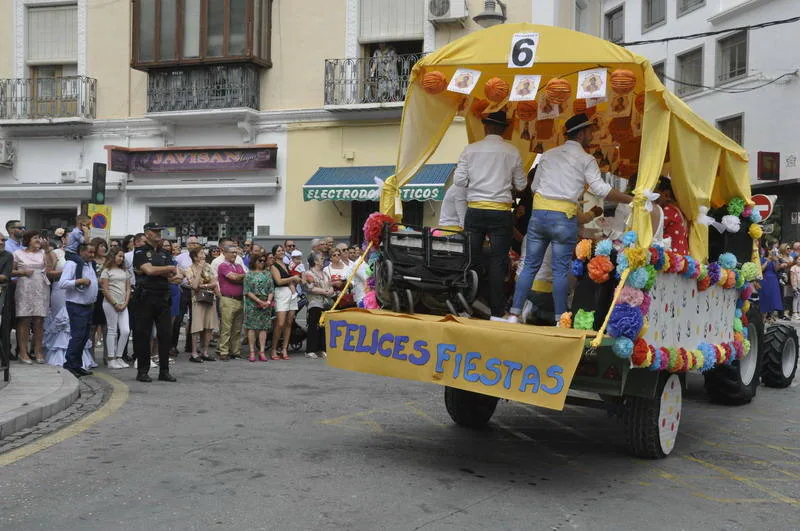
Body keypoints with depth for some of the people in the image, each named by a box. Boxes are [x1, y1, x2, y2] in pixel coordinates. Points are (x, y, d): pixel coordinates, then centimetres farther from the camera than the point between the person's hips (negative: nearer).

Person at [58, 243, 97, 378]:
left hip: (88, 306, 9)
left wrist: (93, 301, 20)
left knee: (84, 336, 10)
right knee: (78, 335, -12)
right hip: (77, 306, -9)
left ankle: (77, 365, 18)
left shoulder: (90, 265, 15)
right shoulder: (71, 264, -11)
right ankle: (69, 365, -4)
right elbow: (62, 283, -19)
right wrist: (80, 281, -24)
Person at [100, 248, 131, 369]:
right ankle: (111, 359, 3)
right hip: (110, 303, -5)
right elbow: (104, 290, -7)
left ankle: (119, 357, 9)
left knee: (126, 331, -2)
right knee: (112, 331, -2)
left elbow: (128, 289, 14)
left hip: (123, 305, 5)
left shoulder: (125, 271, 16)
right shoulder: (107, 271, 0)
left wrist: (125, 303, 0)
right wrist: (115, 304, -10)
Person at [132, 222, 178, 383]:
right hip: (146, 297, -5)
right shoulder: (140, 252, -1)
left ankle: (164, 371, 10)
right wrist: (169, 268, -3)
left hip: (163, 297, 5)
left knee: (166, 334, 3)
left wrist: (156, 271, -11)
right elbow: (149, 270, -16)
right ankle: (142, 371, 7)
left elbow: (172, 274, 5)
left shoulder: (164, 254, 17)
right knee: (143, 335, -1)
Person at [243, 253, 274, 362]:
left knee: (264, 327, 1)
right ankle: (252, 352, 2)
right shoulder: (249, 274, 2)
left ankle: (262, 352, 4)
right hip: (252, 304, -3)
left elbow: (271, 289, 8)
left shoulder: (267, 274, 13)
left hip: (266, 304, 3)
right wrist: (259, 301, -13)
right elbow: (247, 291, -6)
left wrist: (268, 301, -9)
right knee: (252, 327, -3)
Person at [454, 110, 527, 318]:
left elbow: (458, 180, 0)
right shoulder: (512, 152, 0)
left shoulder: (471, 149, 0)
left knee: (471, 259, 7)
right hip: (500, 212, -1)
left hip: (474, 210, 1)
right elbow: (520, 185, 7)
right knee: (497, 262, 3)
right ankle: (496, 310, 2)